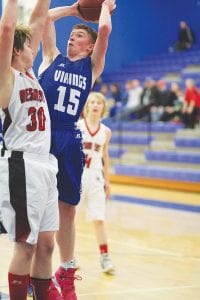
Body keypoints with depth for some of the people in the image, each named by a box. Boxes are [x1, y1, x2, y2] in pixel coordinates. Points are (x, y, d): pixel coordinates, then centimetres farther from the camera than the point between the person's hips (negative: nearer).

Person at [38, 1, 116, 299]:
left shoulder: (92, 66, 13)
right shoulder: (53, 58, 13)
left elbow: (105, 29, 1)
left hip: (69, 140, 1)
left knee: (67, 209, 8)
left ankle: (66, 272, 20)